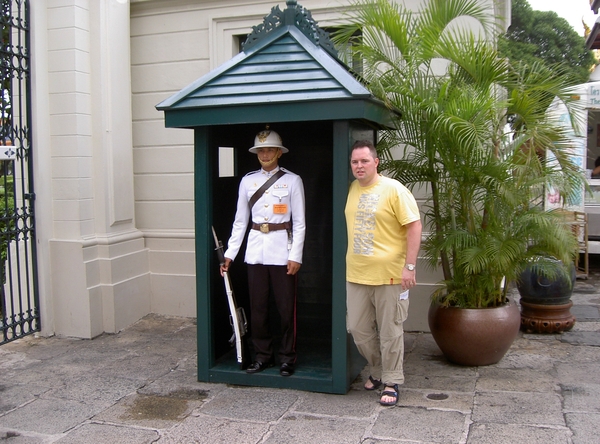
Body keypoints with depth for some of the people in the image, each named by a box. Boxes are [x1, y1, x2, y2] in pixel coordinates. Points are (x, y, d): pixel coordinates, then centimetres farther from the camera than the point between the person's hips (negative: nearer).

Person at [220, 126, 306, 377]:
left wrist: (295, 256, -10)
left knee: (286, 307, 3)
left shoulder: (292, 180, -1)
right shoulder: (247, 181, 8)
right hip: (255, 250, 3)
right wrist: (230, 253, 4)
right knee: (257, 307, 9)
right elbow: (240, 221, 9)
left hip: (282, 249, -3)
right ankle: (262, 355, 23)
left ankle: (287, 357, 18)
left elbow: (299, 222, -3)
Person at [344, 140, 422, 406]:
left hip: (389, 274, -6)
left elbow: (414, 226, -12)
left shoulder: (393, 189, -10)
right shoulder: (351, 190, 9)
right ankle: (377, 371, 34)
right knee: (358, 329, 12)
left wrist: (409, 266, -16)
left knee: (390, 332, 4)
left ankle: (391, 382, 20)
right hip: (356, 274, 6)